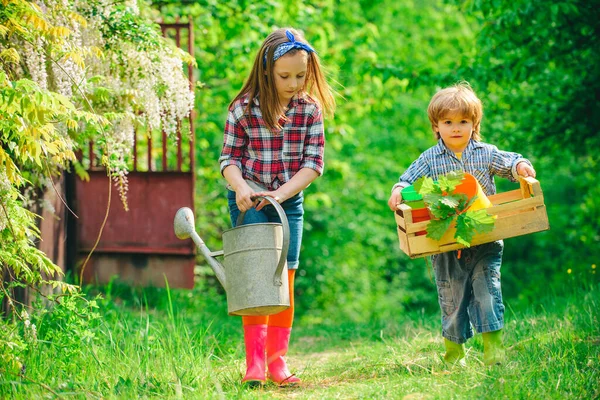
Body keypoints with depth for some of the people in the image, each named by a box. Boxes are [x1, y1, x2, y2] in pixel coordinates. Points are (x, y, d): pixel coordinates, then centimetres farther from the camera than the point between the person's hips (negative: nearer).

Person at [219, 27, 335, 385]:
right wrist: (240, 186, -23)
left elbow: (314, 163, -5)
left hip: (289, 202, 3)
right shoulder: (243, 109, -8)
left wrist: (280, 194, -17)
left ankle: (277, 359, 11)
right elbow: (229, 158, -3)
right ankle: (255, 360, -8)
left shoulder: (310, 110, -3)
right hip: (249, 202, -3)